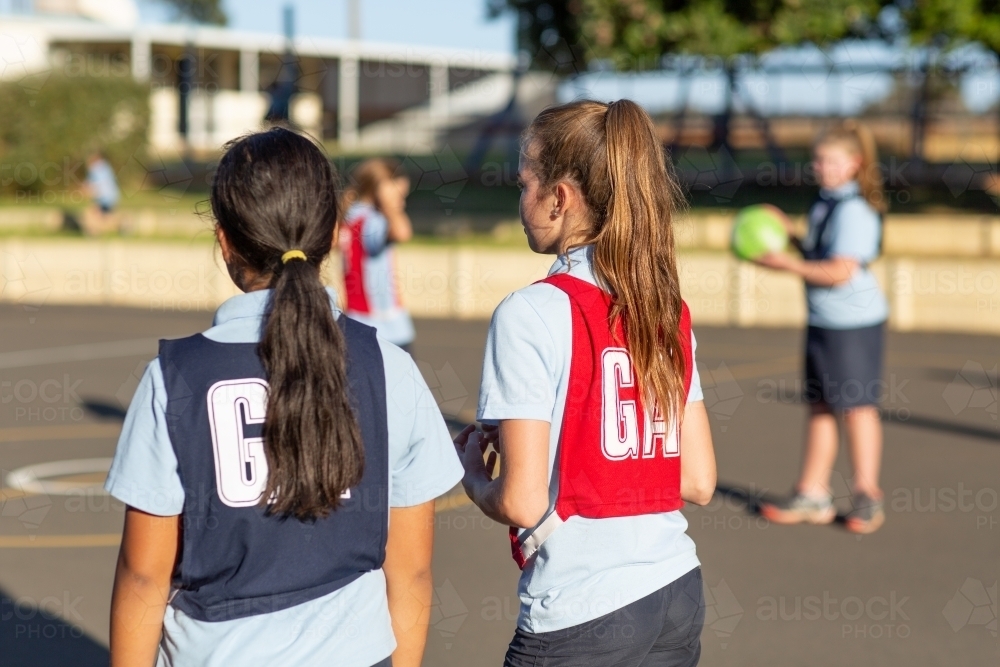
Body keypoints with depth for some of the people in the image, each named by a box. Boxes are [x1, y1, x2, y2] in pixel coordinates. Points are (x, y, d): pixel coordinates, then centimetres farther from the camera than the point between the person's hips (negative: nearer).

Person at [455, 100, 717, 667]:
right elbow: (698, 482, 8)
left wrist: (473, 472, 5)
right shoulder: (670, 312, 6)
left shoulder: (532, 314, -12)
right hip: (679, 597, 6)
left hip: (580, 617, -6)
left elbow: (522, 503, -15)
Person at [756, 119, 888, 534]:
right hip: (822, 320, 10)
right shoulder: (825, 204, 11)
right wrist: (790, 238, 8)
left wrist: (786, 264, -20)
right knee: (820, 406, 12)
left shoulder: (854, 211, -18)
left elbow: (840, 271, -24)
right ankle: (813, 494, 19)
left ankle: (867, 497, 10)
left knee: (857, 407, 0)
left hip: (854, 321, -10)